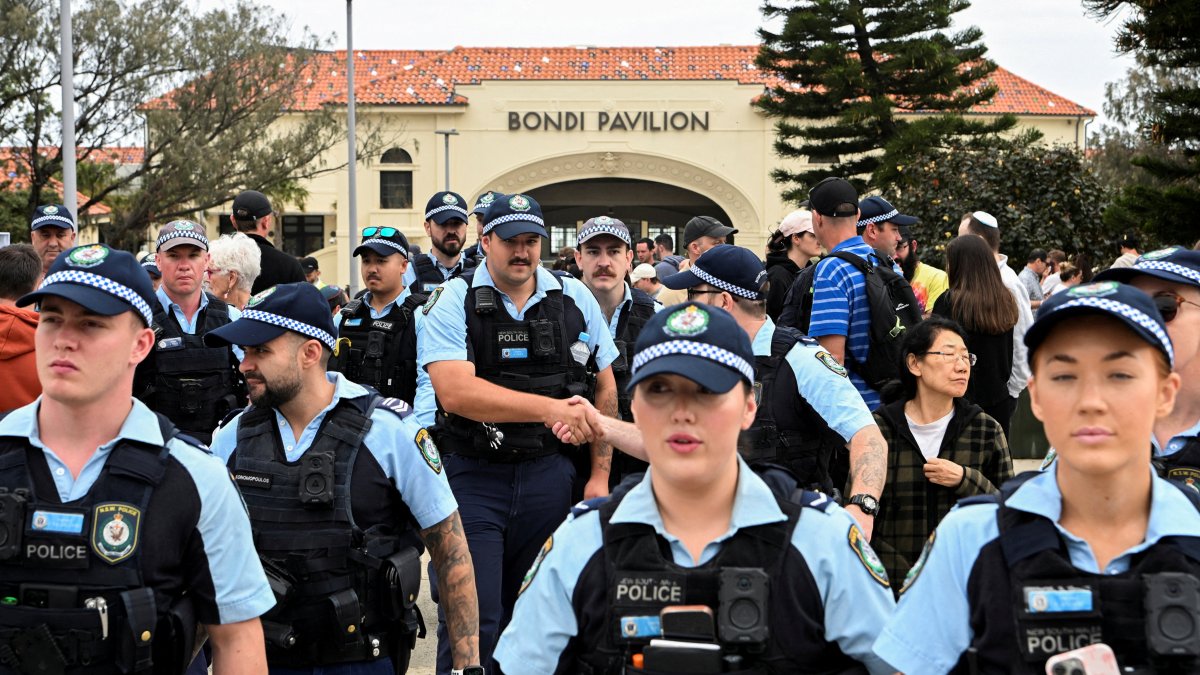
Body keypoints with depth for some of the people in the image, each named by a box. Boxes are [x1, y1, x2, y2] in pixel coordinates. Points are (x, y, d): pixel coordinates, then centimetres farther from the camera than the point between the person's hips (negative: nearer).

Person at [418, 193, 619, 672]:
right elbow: (454, 391, -18)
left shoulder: (574, 298, 6)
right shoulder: (453, 301, -5)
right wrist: (548, 408, -23)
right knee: (471, 618, -5)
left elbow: (606, 387, 10)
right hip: (471, 476, -3)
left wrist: (600, 475, 5)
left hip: (549, 475, 3)